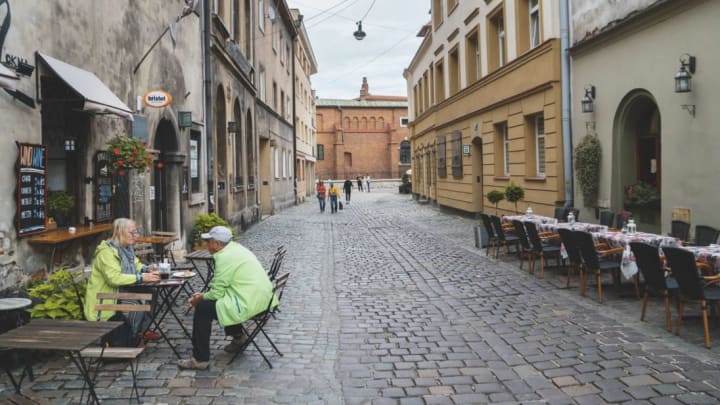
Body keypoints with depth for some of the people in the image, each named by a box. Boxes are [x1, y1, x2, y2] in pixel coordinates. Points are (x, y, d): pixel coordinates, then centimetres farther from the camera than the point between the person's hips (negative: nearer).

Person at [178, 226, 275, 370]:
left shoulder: (224, 257, -15)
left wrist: (201, 298, 5)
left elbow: (217, 293, -13)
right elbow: (222, 286, 23)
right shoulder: (236, 247, 15)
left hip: (249, 304, -10)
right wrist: (204, 295, 17)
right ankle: (238, 337, 34)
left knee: (202, 308, -4)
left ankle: (200, 360, 1)